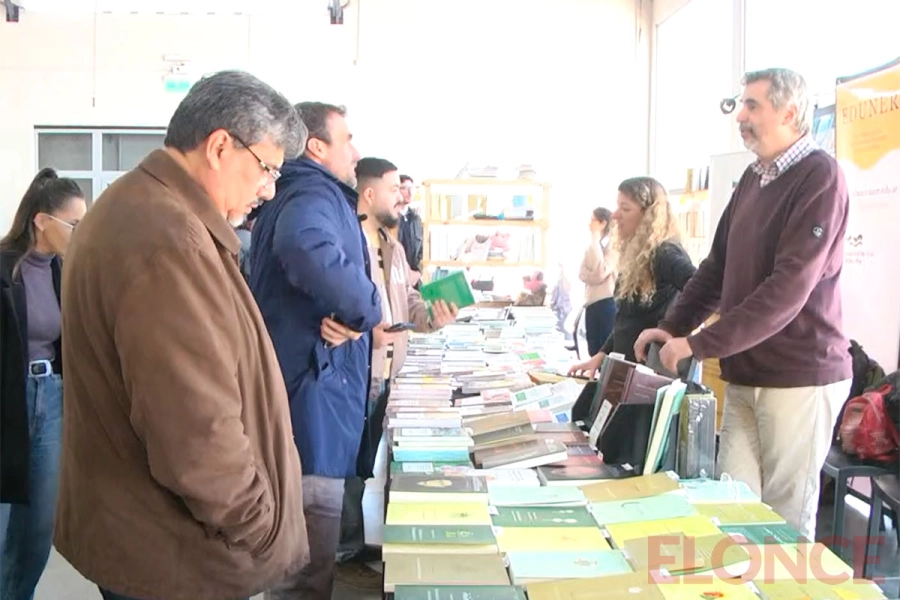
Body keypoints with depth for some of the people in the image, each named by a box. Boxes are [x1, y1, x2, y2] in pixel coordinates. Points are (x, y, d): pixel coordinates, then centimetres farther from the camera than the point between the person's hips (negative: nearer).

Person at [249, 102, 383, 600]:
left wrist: (350, 317, -4)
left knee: (300, 558, 25)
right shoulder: (313, 197, -14)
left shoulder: (314, 196, 20)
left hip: (313, 395, 11)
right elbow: (309, 251, -39)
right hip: (312, 396, -11)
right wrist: (366, 311, -23)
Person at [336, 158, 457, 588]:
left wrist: (434, 317, -1)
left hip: (383, 375, 9)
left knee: (365, 465, 21)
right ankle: (346, 555, 20)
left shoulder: (393, 247, 14)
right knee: (350, 467, 4)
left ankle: (357, 544, 36)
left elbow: (409, 302, 18)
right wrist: (365, 334, -32)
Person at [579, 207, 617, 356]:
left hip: (607, 303, -8)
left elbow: (600, 272, -19)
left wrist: (596, 239, -13)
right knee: (594, 351, 10)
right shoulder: (593, 245, 18)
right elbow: (582, 273, 8)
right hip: (592, 303, 8)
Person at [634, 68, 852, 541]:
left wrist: (699, 345, -21)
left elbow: (789, 287, -21)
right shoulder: (754, 177, 13)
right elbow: (718, 266, 18)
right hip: (746, 374, 7)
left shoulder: (819, 177, -12)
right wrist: (672, 327, 7)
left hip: (800, 376, -7)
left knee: (784, 517, 3)